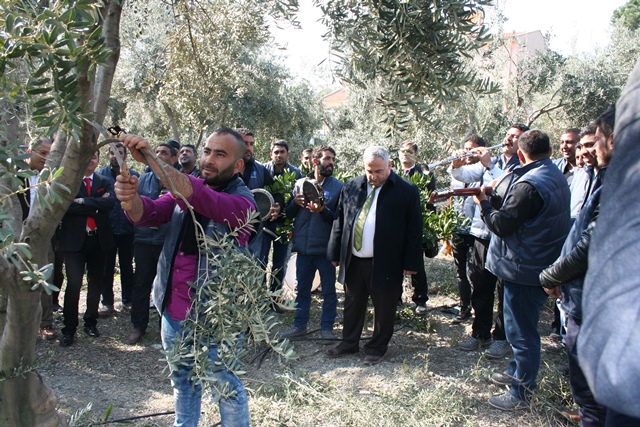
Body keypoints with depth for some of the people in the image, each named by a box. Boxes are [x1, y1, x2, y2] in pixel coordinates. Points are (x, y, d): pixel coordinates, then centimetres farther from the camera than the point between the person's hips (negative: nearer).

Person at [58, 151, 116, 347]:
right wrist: (96, 205, -14)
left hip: (99, 239, 3)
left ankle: (91, 322, 26)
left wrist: (83, 202, -16)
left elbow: (110, 202, -10)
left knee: (96, 283, 11)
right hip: (75, 239, -3)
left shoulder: (105, 182, 9)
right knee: (73, 284, -6)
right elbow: (66, 206, -15)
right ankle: (69, 329, 6)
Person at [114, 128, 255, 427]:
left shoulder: (241, 202, -15)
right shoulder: (186, 187, 5)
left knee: (227, 387, 10)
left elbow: (202, 200, -34)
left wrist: (151, 159, -42)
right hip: (173, 310, 6)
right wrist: (131, 197, -30)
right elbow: (148, 214, -7)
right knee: (183, 381, 23)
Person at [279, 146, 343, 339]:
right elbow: (289, 214, 8)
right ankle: (300, 325, 28)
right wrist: (295, 202, -13)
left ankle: (327, 327, 21)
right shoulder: (300, 184, 5)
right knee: (302, 289, 14)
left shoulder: (338, 187, -3)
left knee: (328, 290, 8)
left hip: (325, 248, -3)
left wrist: (323, 211, -24)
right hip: (303, 246, 3)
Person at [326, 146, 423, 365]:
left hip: (386, 263, -4)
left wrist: (411, 263, -8)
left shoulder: (407, 191, -5)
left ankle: (376, 348, 27)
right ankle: (349, 343, 34)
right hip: (352, 261, 4)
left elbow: (414, 230, -5)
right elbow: (339, 222, 11)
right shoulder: (351, 187, 6)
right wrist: (335, 253, 9)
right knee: (353, 305, 17)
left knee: (383, 310, 9)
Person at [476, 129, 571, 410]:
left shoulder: (529, 185, -24)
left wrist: (483, 203, -5)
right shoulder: (558, 177, 8)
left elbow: (501, 225, -21)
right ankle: (517, 372, 41)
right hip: (543, 265, 10)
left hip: (524, 269, -10)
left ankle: (520, 393, 16)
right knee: (523, 328, 24)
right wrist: (498, 198, 7)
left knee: (521, 331, 3)